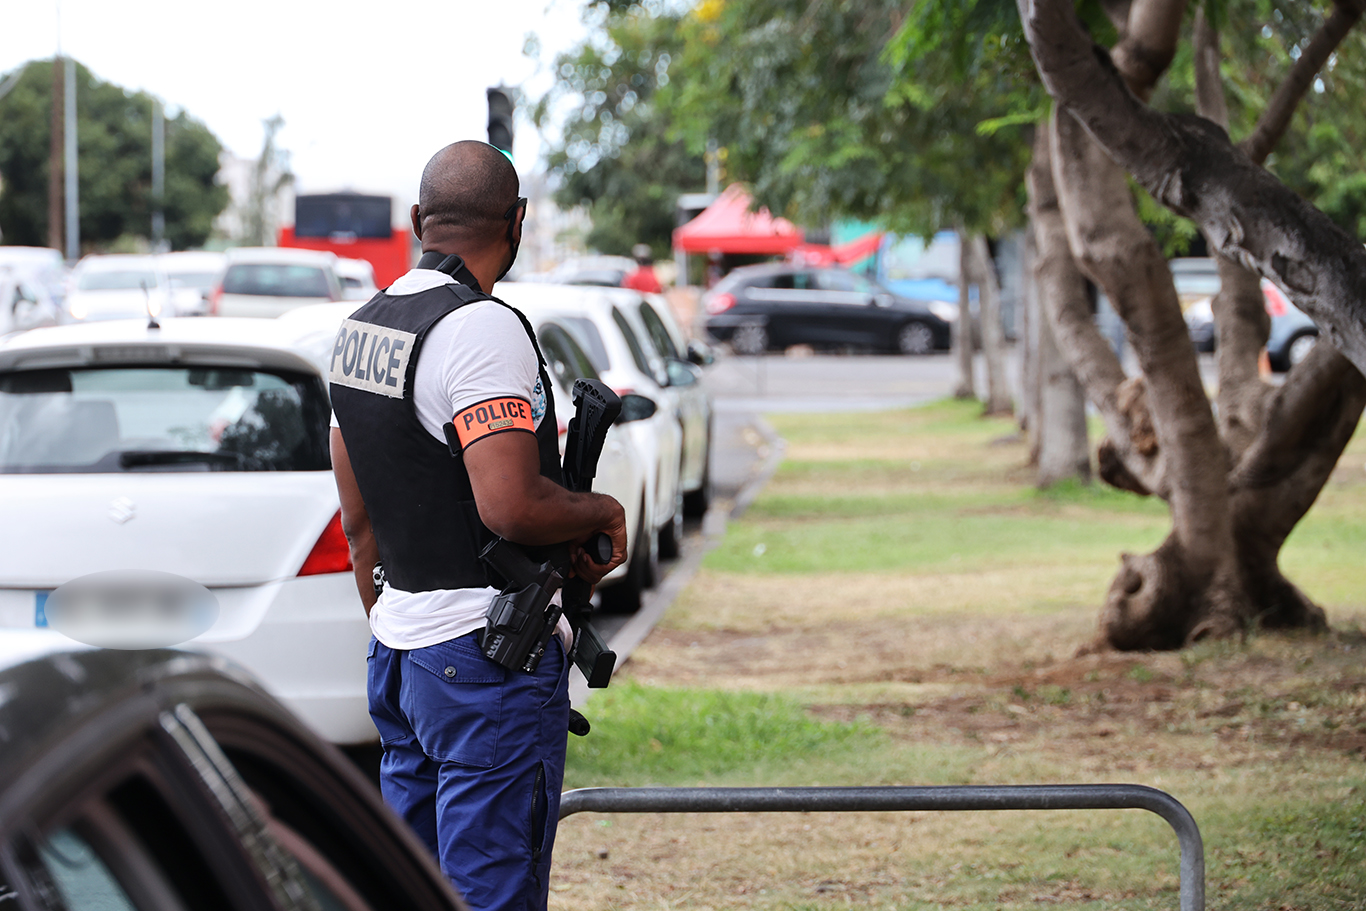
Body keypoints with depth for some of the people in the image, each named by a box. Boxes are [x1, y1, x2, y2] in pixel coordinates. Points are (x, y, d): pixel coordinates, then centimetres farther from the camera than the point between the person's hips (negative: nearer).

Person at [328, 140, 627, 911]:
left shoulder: (362, 328, 12)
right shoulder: (483, 329, -17)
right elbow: (512, 507, -26)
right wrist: (604, 514, -7)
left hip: (402, 645, 9)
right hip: (490, 659, -9)